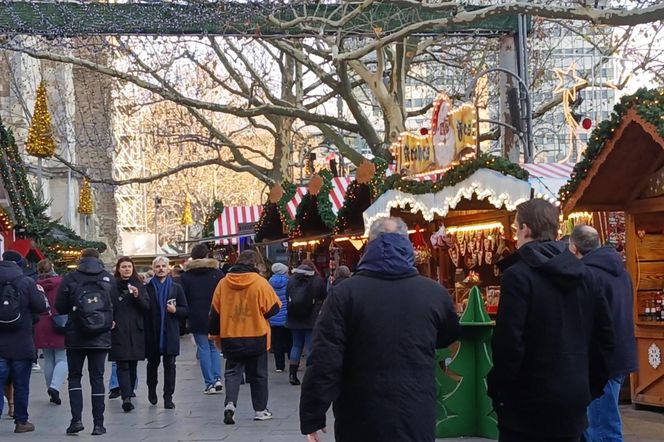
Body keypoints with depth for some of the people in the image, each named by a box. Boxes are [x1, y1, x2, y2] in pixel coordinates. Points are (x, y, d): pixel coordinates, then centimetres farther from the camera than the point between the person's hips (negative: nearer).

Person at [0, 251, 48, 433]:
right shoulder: (27, 282, -8)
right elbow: (42, 307, -9)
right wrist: (40, 293, 10)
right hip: (22, 344, -1)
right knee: (21, 385, 9)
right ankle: (21, 421, 17)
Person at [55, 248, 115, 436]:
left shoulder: (70, 279, -6)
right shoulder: (109, 279, -1)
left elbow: (60, 308, -2)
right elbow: (114, 307, 6)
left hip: (75, 337, -1)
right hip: (101, 338, 1)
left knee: (74, 377, 11)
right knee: (97, 378, 7)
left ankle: (77, 419, -1)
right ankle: (98, 424, 7)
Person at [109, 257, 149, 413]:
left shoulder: (138, 286, 10)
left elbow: (147, 307, 4)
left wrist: (137, 296, -12)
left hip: (136, 331, 3)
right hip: (118, 331, -3)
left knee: (133, 364, 10)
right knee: (122, 365, -9)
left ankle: (129, 392, 28)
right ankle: (126, 397, -16)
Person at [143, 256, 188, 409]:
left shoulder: (176, 288, 6)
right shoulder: (147, 288, 3)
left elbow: (186, 310, 6)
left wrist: (175, 310, -12)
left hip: (170, 333, 0)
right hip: (152, 333, 0)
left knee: (170, 365, -2)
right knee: (152, 363, 12)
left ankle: (168, 397, 3)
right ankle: (152, 390, 35)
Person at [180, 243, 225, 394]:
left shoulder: (186, 276, 0)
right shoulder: (217, 273, 2)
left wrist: (185, 317, 8)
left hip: (197, 319, -1)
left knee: (203, 349, 3)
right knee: (214, 347, 14)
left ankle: (209, 383, 0)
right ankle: (217, 378, 0)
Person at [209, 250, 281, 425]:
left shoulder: (223, 283, -1)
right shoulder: (260, 282, -11)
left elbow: (215, 312, 5)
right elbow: (274, 308, -6)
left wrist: (215, 333, 17)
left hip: (230, 338, 2)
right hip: (256, 338, -2)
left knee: (232, 373, 11)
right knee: (258, 374, 11)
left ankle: (230, 403, -11)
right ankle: (260, 410, 18)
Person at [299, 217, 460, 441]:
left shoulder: (345, 293, -9)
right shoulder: (435, 293, 0)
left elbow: (324, 361, -14)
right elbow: (449, 336, 22)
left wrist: (312, 417, -7)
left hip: (360, 419, -1)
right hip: (417, 417, 2)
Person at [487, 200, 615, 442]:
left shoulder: (518, 275, -14)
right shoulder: (584, 273, 8)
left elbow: (508, 343, -20)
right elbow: (604, 335, 10)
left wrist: (497, 390, -8)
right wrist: (591, 386, 16)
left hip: (529, 401, -6)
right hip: (574, 398, 6)